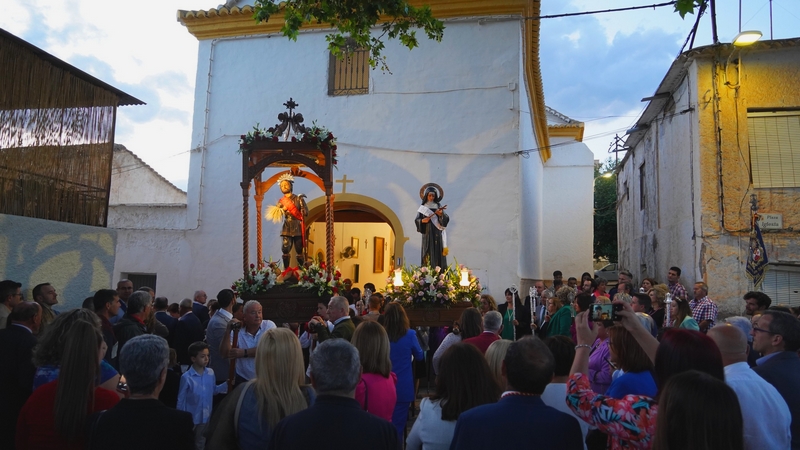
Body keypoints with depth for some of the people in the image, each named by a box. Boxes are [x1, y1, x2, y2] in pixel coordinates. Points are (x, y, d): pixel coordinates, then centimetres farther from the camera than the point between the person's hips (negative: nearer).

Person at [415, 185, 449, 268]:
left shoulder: (439, 206, 9)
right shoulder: (423, 207, 7)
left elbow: (446, 218, 1)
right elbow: (417, 220, 2)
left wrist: (441, 214, -19)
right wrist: (422, 220, -18)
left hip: (437, 233, 1)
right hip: (427, 233, -1)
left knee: (438, 252, -4)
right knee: (428, 253, -6)